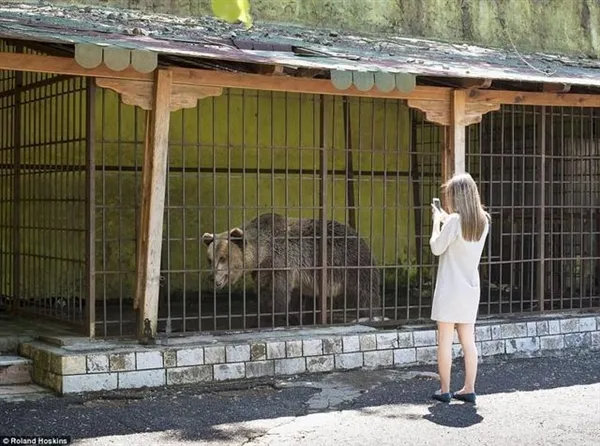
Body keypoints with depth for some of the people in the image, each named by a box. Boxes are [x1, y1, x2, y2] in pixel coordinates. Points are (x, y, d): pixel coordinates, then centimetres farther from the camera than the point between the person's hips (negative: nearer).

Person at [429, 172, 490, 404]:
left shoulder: (454, 220, -15)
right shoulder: (483, 221, 5)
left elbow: (437, 247, -10)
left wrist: (437, 221, 2)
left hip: (450, 288, -6)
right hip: (471, 288, 7)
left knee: (445, 340, 0)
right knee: (468, 340, 10)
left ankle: (444, 390, 3)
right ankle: (469, 389, 12)